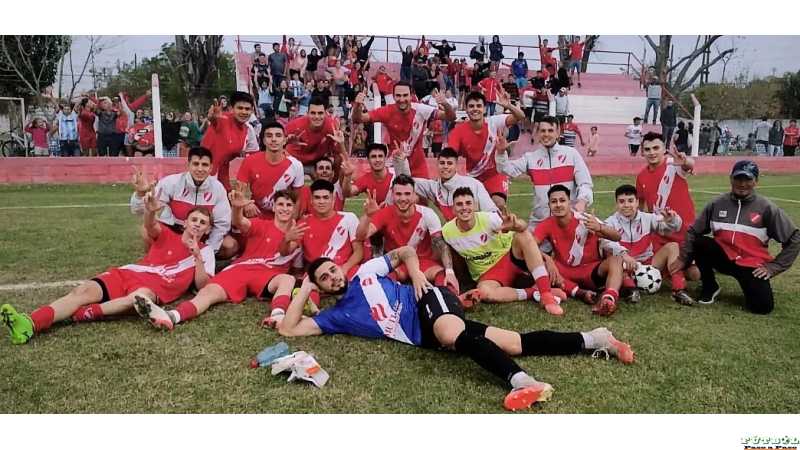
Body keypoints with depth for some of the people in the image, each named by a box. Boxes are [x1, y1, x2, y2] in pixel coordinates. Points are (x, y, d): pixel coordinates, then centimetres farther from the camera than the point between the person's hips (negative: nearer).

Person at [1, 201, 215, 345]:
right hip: (129, 272, 3)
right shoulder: (167, 235, 15)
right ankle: (31, 323, -42)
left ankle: (83, 314, -38)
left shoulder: (205, 251, 12)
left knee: (140, 296, -41)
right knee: (84, 290, -24)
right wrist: (151, 211, -35)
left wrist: (197, 256, -16)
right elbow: (150, 226, -10)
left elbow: (202, 285, -1)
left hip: (157, 287, -2)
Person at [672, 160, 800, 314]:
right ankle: (710, 287, -3)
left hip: (751, 264, -2)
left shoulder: (766, 207, -7)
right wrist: (683, 259, -4)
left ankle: (749, 285, 16)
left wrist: (773, 267, -7)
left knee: (763, 306, -21)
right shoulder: (717, 203, -1)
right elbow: (693, 232, 3)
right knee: (698, 242, -26)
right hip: (723, 257, 2)